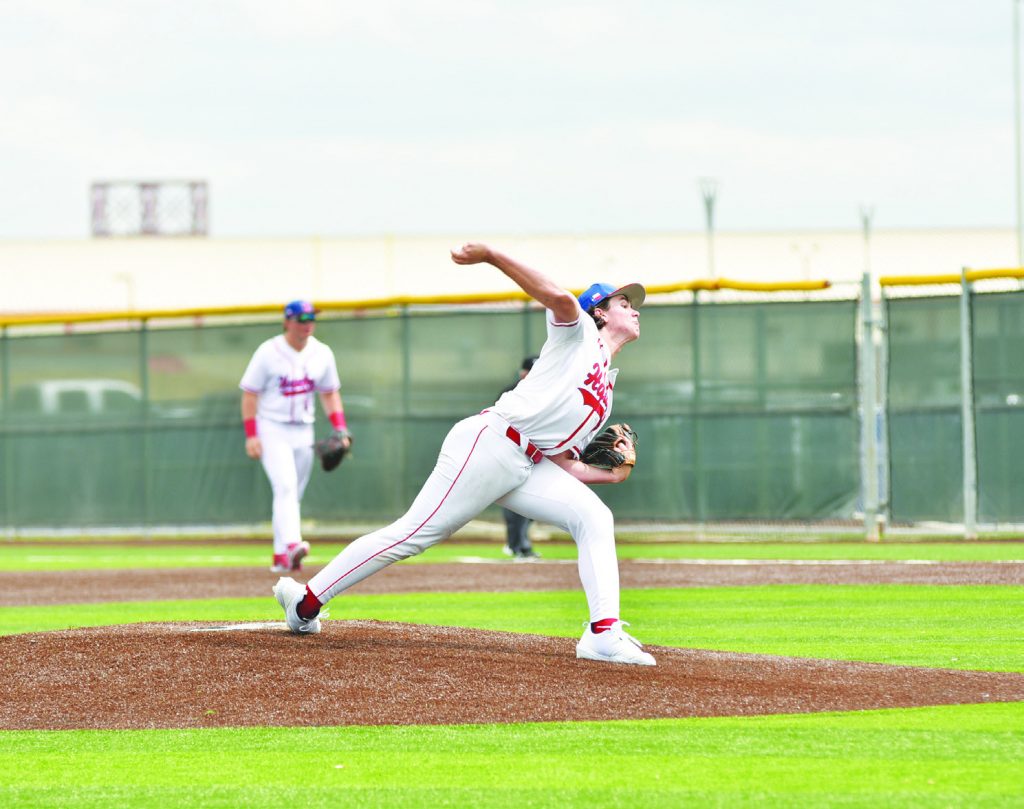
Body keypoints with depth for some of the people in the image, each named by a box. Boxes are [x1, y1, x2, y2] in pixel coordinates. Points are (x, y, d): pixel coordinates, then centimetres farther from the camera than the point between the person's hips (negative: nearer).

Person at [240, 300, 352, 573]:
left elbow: (330, 393, 13)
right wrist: (251, 435, -13)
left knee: (292, 496, 9)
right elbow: (249, 394, -6)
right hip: (272, 429, -5)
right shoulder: (268, 353, -10)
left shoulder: (322, 354, 4)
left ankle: (280, 557, 18)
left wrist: (341, 430, 1)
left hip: (303, 431, 5)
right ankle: (292, 544, -36)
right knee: (285, 487, -22)